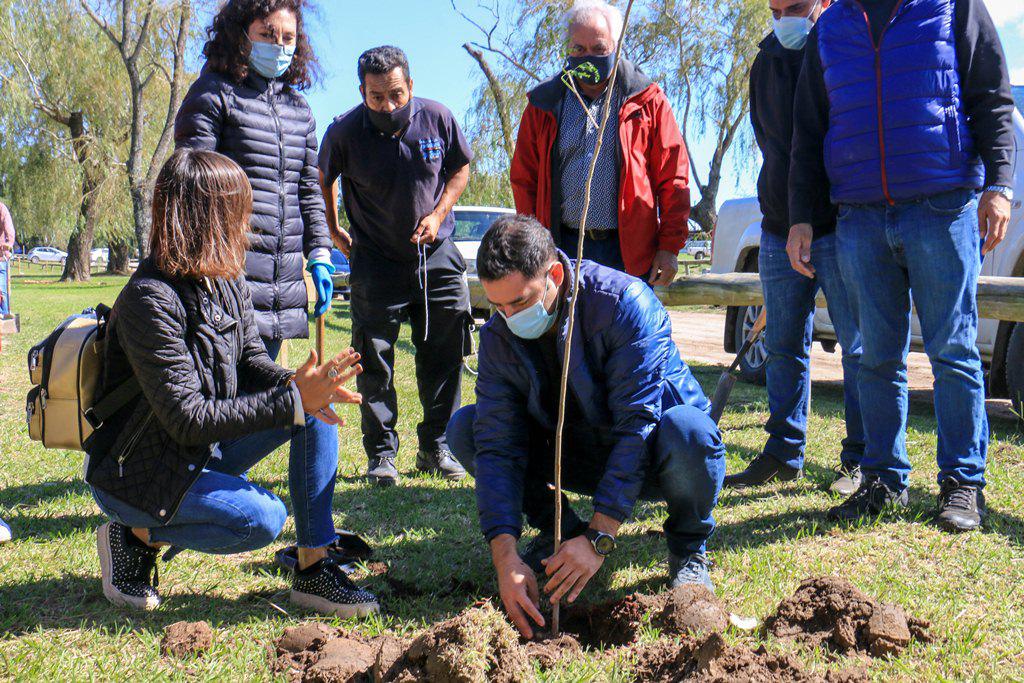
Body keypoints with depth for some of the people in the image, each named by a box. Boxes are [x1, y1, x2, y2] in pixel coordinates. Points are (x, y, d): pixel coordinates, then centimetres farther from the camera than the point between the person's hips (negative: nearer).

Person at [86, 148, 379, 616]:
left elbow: (252, 361, 1)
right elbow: (188, 419, -28)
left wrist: (298, 385, -22)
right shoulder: (150, 300, -26)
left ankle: (313, 570, -7)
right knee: (262, 519, -28)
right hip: (135, 472, -8)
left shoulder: (228, 283, 0)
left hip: (206, 451, 8)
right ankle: (135, 536, -1)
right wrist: (291, 399, -30)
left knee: (317, 407, -10)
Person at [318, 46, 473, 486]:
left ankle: (435, 447, 19)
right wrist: (334, 231, 9)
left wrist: (437, 215, -6)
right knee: (374, 363, 1)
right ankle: (381, 453, 13)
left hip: (437, 257, 2)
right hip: (376, 262, -1)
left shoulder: (437, 118, -8)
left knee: (444, 357, 5)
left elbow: (460, 169, 8)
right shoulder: (344, 132, -11)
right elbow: (324, 180, 9)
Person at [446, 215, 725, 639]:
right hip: (577, 456, 4)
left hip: (647, 458, -3)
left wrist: (599, 539, -36)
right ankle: (559, 530, 5)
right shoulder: (498, 337, -12)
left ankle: (688, 548, -7)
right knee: (464, 429, -15)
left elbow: (637, 425, -32)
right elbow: (497, 445, -19)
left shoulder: (623, 302, -27)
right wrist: (505, 557, -31)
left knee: (687, 430, -39)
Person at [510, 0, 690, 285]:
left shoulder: (646, 100, 6)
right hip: (563, 248, 1)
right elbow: (524, 180, 11)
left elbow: (672, 180, 3)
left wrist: (669, 247, -3)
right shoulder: (544, 105, 10)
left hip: (629, 253, -1)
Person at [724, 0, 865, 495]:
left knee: (859, 348, 0)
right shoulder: (767, 62, 13)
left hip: (839, 228, -5)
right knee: (783, 348, 9)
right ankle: (784, 454, 19)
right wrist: (784, 204, 12)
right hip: (779, 229, 6)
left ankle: (860, 458, 9)